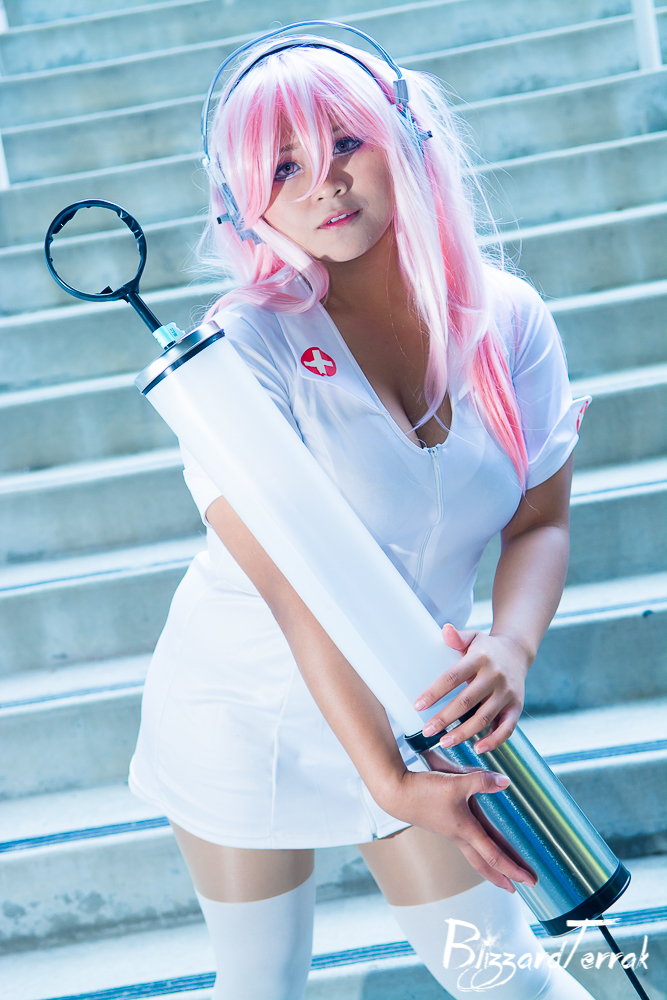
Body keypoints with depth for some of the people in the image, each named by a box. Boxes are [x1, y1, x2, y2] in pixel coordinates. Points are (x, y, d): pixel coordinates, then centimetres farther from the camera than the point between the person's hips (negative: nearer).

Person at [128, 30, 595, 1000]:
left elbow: (541, 520, -5)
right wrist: (387, 780, -28)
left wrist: (511, 644, -26)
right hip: (244, 715, -2)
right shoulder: (245, 351, -22)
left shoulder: (508, 318, -9)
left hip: (417, 713, 3)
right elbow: (297, 595, -25)